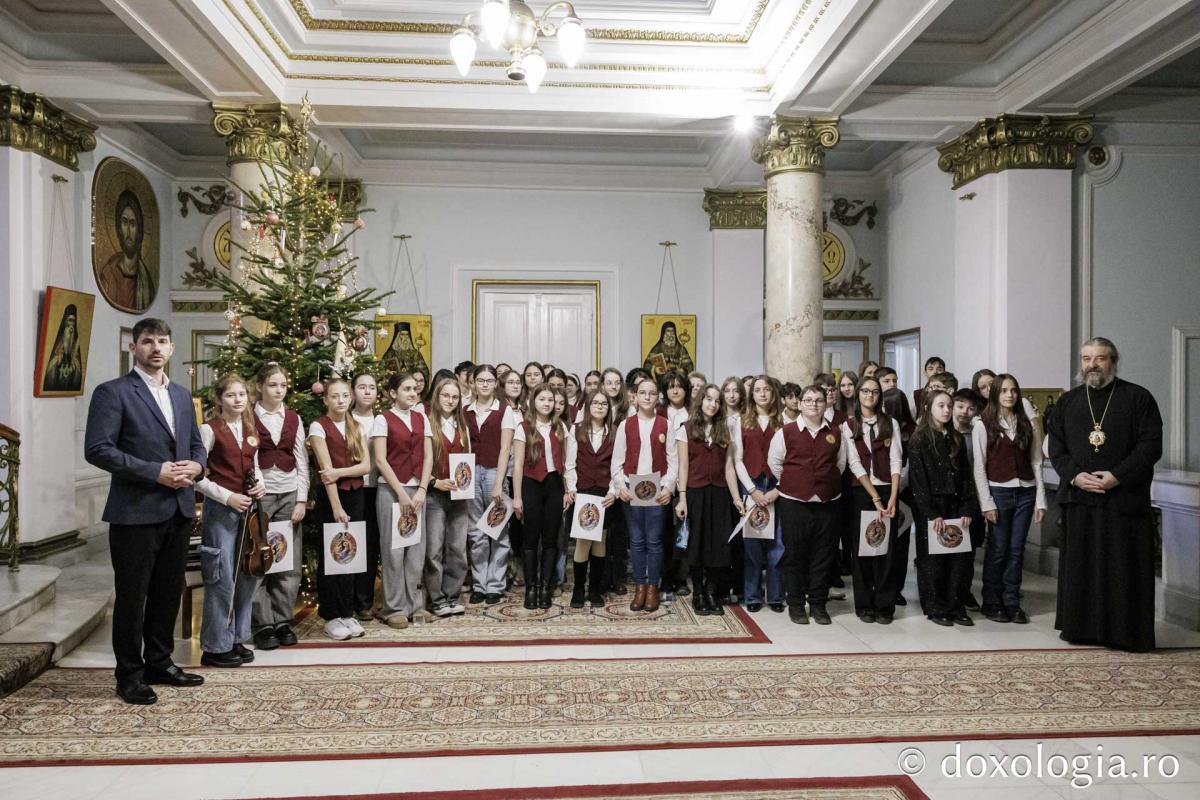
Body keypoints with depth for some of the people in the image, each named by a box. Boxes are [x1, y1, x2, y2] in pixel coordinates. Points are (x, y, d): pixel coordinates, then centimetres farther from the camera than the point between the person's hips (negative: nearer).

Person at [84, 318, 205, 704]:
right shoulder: (112, 392, -7)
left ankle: (160, 663, 29)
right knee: (131, 597, 5)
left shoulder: (181, 394, 14)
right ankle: (130, 675, 18)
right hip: (136, 512, -6)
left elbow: (196, 443, 19)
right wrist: (155, 472, -19)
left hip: (179, 510, 6)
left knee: (168, 593, 15)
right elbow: (97, 449, -15)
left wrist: (196, 464, -4)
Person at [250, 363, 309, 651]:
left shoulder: (294, 419, 10)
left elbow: (302, 461, 8)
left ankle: (283, 621, 15)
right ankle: (263, 625, 8)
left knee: (289, 563, 4)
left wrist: (302, 500, 1)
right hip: (258, 495, -3)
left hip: (289, 495, 3)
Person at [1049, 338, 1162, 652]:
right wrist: (1075, 475, -8)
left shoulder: (1138, 398, 2)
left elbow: (1151, 445, -5)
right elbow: (1056, 448, 9)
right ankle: (1081, 626, 16)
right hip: (1079, 498, 3)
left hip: (1125, 498, -3)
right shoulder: (1067, 402, 12)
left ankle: (1126, 632, 10)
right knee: (1079, 566, 7)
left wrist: (1117, 476, -15)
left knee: (1124, 568, 0)